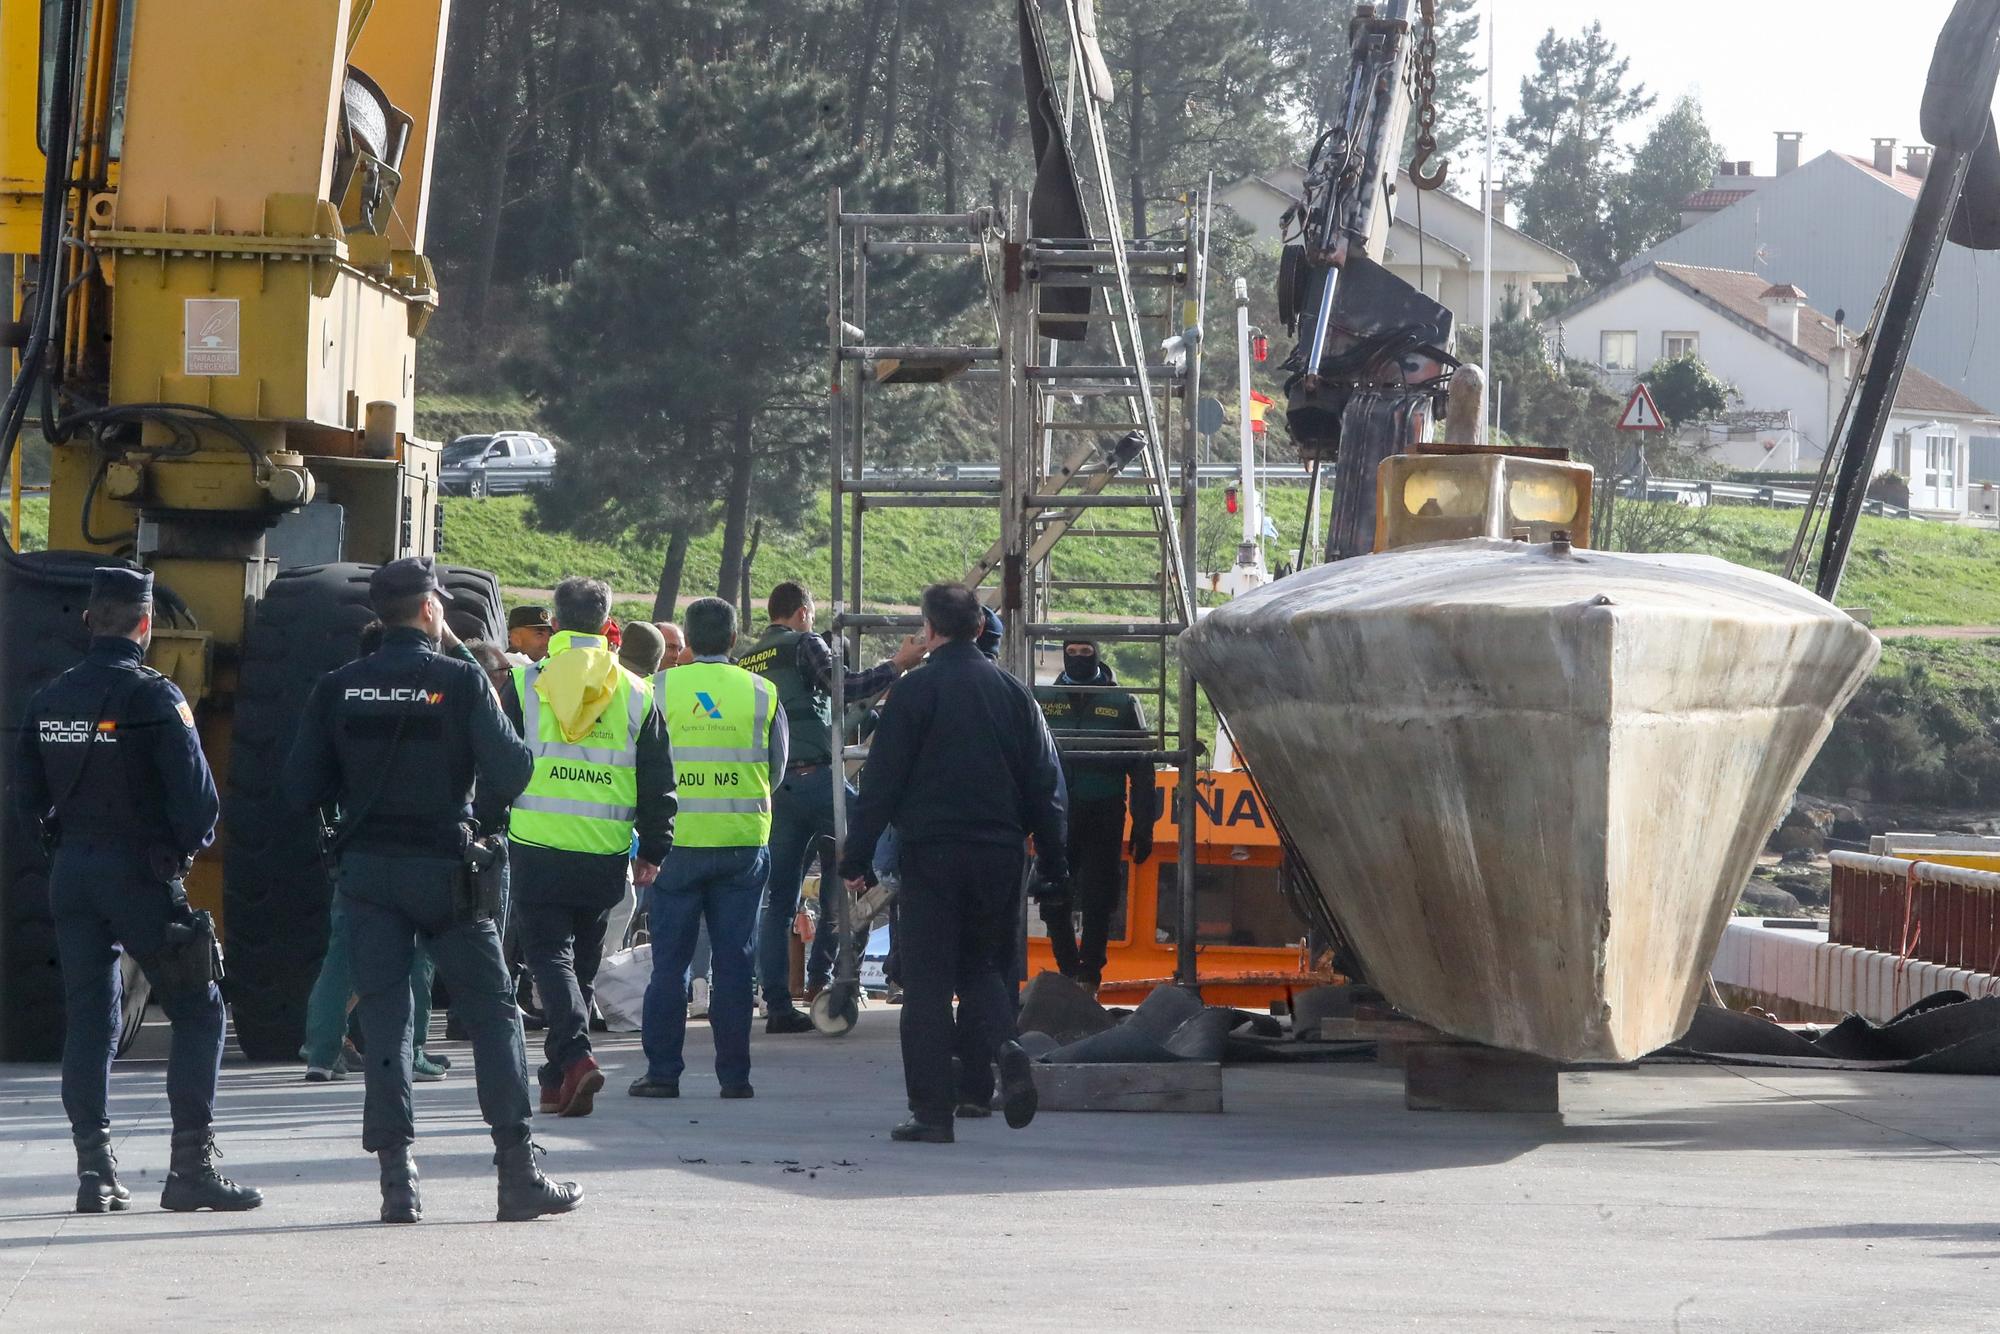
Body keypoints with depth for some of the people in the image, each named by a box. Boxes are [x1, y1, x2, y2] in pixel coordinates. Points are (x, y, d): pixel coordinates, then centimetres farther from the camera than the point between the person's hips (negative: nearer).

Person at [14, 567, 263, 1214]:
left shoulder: (49, 700, 6)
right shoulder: (153, 697, -12)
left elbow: (28, 797, 11)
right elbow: (196, 795, -16)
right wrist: (187, 846, 3)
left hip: (72, 871, 6)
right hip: (142, 872, -6)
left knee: (87, 1020, 9)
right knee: (197, 1013, 1)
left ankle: (94, 1172, 4)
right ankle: (192, 1167, -6)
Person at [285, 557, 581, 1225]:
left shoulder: (338, 688, 1)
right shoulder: (460, 681, -8)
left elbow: (302, 787, 1)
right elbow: (510, 768, -14)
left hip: (366, 869, 3)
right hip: (445, 867, -3)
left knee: (384, 1017, 4)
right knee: (491, 1012, 6)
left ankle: (397, 1179, -4)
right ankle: (519, 1173, 3)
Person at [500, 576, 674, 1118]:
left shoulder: (525, 684, -2)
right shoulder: (636, 694, 6)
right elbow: (659, 785, 7)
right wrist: (652, 851, 14)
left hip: (538, 850, -3)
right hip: (606, 856, 3)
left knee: (550, 955, -1)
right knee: (583, 962, 14)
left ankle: (574, 1056, -23)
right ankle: (558, 1078, 20)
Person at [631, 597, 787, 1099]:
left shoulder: (659, 688, -4)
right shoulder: (762, 693, -1)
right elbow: (776, 771, 8)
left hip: (677, 841, -1)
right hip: (744, 841, 1)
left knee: (669, 962, 5)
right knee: (734, 963, 6)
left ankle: (662, 1071, 5)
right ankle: (734, 1074, 6)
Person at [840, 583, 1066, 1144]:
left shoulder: (916, 691, -6)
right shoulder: (1013, 693, 8)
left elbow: (881, 782, -8)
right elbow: (1046, 784, 9)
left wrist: (856, 859, -3)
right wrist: (1054, 864, 15)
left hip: (930, 851, -4)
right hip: (999, 854, 4)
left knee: (927, 978, 0)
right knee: (982, 965, 19)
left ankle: (932, 1108, -4)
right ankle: (1001, 1046, -10)